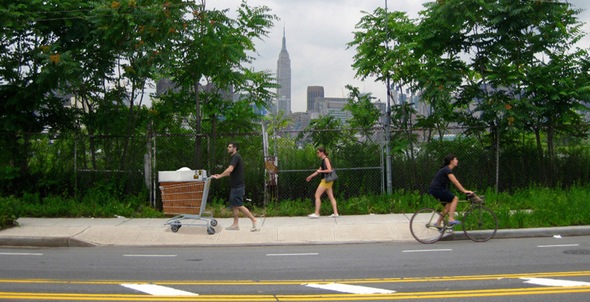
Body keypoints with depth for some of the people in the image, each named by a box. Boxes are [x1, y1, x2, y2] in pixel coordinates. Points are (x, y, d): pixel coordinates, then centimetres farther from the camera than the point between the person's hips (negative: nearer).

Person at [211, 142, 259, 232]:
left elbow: (230, 169, -26)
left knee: (239, 205, -9)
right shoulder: (234, 157, 17)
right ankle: (235, 224, 15)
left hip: (238, 186, -10)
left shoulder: (236, 157, -14)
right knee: (234, 205, 11)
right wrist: (220, 175, 18)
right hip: (235, 186, 10)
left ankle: (254, 220, -6)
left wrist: (219, 176, -21)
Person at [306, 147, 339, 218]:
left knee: (317, 195, -6)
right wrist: (311, 176, 31)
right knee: (331, 197, 8)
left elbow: (329, 170, -22)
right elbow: (319, 170, 27)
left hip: (326, 180, -10)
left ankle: (316, 213, -4)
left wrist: (320, 171, -13)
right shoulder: (323, 160, 16)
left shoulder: (326, 159, -12)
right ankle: (335, 213, 7)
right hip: (328, 181, 10)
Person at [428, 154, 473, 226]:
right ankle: (451, 219, -14)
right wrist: (464, 191, -21)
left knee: (448, 205, 10)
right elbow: (455, 182, -20)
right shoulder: (447, 170, -13)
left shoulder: (448, 170, 18)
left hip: (435, 189, 10)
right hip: (436, 189, -10)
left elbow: (456, 183, 19)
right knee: (455, 199, -10)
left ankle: (438, 223, 11)